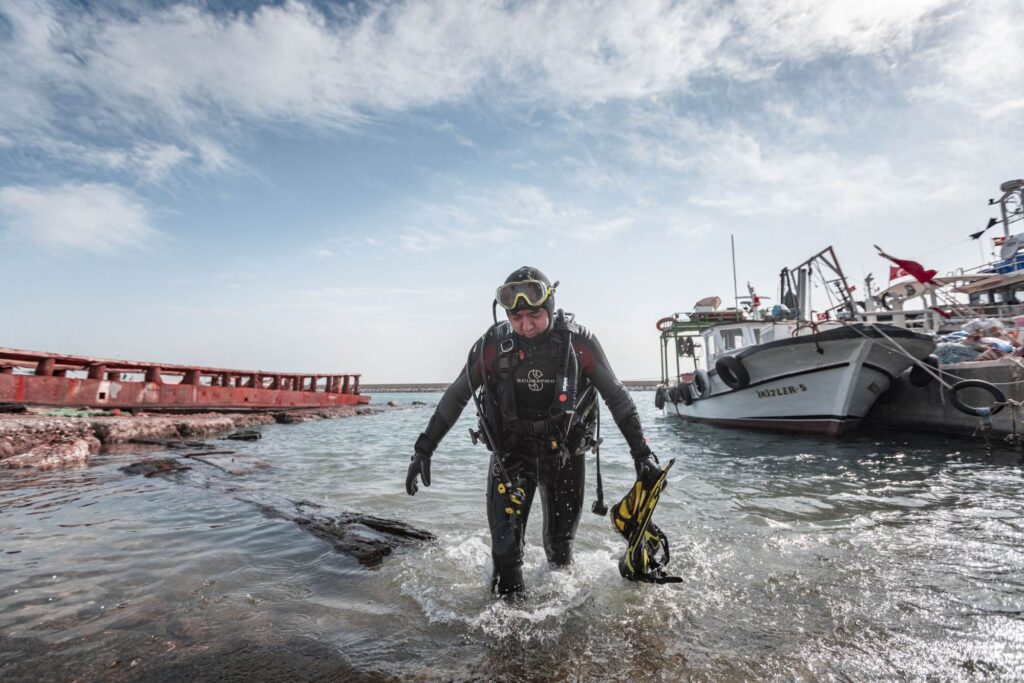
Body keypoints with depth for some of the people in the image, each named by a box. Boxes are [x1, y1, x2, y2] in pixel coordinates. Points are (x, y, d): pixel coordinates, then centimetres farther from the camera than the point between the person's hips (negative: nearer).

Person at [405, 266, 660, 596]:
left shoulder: (579, 342, -17)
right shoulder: (492, 346, -16)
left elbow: (617, 398, -6)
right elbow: (455, 397, -5)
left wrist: (642, 453, -6)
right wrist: (423, 450, -4)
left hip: (565, 454, 1)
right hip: (510, 453, 0)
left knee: (561, 542, 16)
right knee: (505, 546, -7)